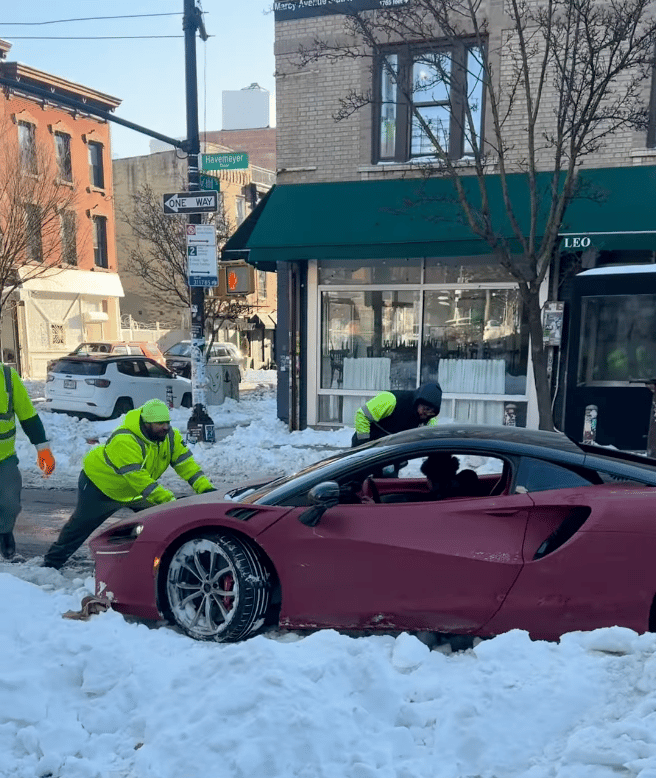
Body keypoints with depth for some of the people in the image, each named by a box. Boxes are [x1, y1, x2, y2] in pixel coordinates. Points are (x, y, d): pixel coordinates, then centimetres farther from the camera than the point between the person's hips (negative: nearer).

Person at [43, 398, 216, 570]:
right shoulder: (125, 440, -39)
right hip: (99, 484, -6)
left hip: (133, 491, 6)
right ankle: (51, 563, 30)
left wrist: (206, 488, -31)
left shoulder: (170, 437, -18)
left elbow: (185, 462, -17)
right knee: (81, 525, 10)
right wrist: (167, 499, -49)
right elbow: (137, 477, -44)